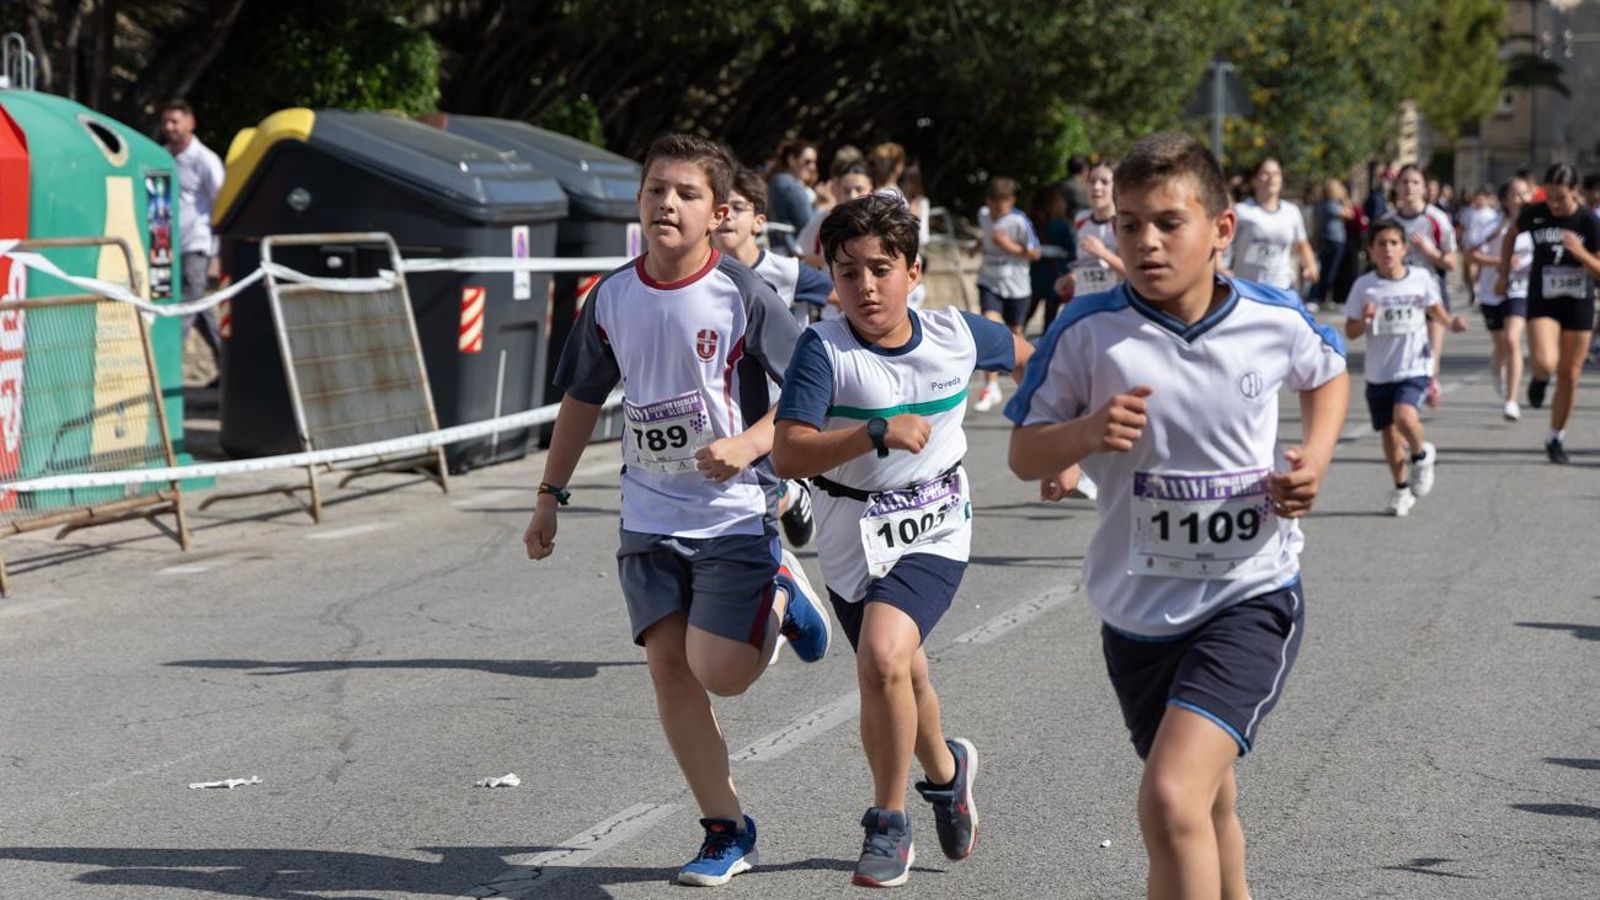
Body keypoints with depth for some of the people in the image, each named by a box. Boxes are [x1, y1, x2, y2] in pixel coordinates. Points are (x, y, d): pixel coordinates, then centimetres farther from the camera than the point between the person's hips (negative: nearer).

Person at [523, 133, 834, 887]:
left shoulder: (742, 296, -11)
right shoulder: (611, 298, 2)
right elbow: (582, 400, 15)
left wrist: (749, 444, -23)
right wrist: (550, 497, 14)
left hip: (734, 513, -4)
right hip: (649, 519, 4)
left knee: (719, 671, -13)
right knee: (668, 666, -1)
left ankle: (782, 594, 19)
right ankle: (726, 831, 10)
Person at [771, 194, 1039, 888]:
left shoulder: (957, 335, -8)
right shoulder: (824, 350, -16)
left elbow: (1027, 356, 15)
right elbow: (788, 453, -26)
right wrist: (879, 433, -36)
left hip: (933, 531, -1)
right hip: (851, 538, 2)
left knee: (883, 655, -26)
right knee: (900, 677, 20)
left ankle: (889, 824, -10)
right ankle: (945, 768, 54)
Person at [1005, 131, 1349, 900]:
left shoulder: (1274, 319, -6)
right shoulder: (1087, 331, -9)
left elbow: (1329, 375, 18)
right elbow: (1024, 456, -1)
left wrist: (1316, 457, 0)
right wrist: (1087, 433, -22)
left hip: (1251, 595, -2)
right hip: (1137, 605, 2)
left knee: (1172, 797, -23)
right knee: (1205, 809, 21)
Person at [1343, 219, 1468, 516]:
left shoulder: (1421, 278, -3)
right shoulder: (1364, 286, -4)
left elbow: (1435, 309, 15)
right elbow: (1351, 331, 0)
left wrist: (1451, 323, -3)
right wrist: (1364, 320, -20)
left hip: (1414, 367, -2)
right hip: (1379, 372, 2)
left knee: (1404, 416, -26)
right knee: (1389, 432, 8)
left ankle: (1421, 455, 6)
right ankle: (1402, 488, 29)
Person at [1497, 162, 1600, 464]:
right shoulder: (1535, 214, -8)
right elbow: (1511, 236, 14)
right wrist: (1504, 275, 14)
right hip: (1542, 303, 0)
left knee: (1569, 376, 7)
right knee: (1545, 363, -24)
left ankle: (1556, 439, 24)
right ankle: (1540, 380, 14)